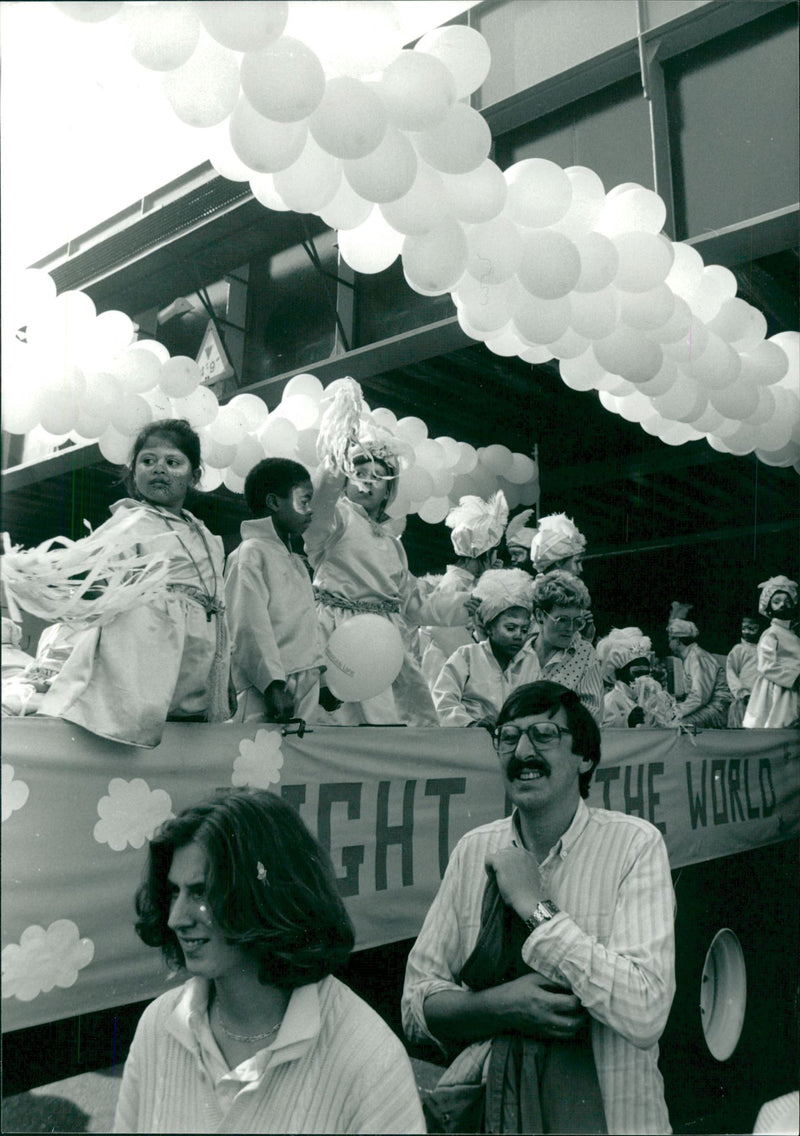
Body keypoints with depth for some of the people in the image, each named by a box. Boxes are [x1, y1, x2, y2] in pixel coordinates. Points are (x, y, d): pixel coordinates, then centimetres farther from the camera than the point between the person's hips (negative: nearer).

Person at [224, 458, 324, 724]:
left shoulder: (296, 560, 25)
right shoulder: (250, 554, -3)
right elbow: (250, 628, -13)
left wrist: (324, 679, 18)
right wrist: (273, 683, -21)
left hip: (307, 685, 8)